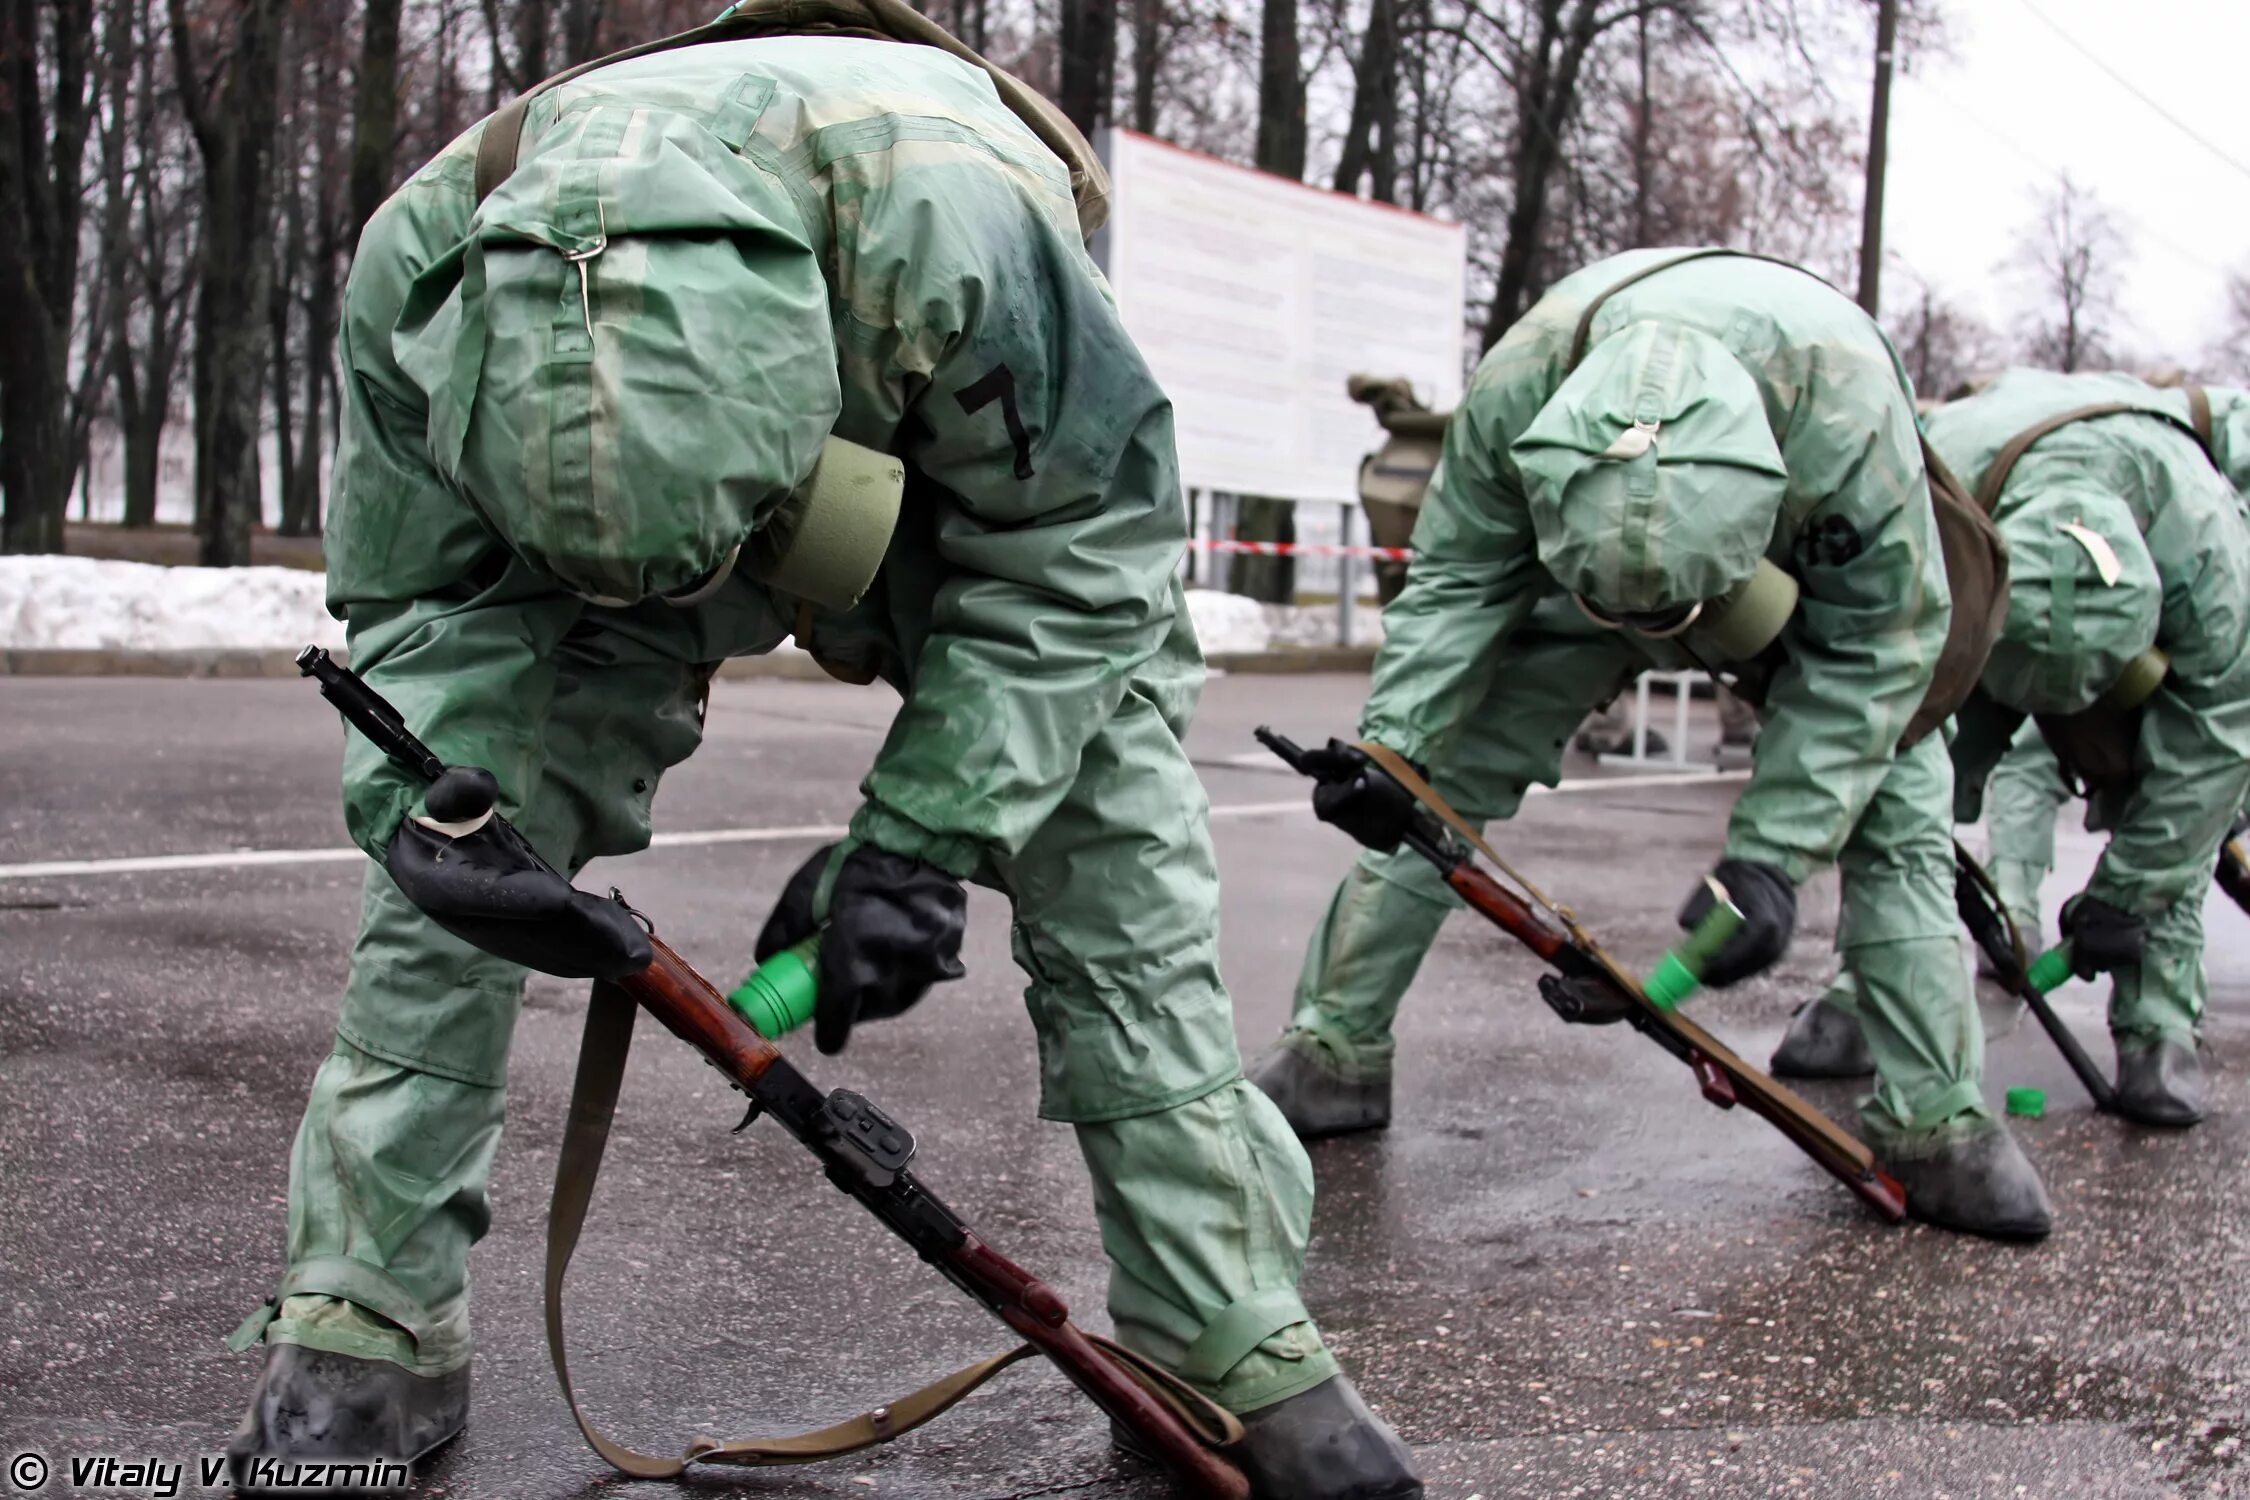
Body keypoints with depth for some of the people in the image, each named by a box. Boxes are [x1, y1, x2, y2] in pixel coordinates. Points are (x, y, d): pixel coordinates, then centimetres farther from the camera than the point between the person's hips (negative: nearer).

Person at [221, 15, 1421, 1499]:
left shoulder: (958, 221, -44)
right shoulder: (421, 268, -32)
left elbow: (1083, 544, -30)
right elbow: (413, 598, -17)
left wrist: (919, 837, -34)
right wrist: (430, 800, -37)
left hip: (990, 510, -2)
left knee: (1122, 873, -13)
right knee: (451, 847, -13)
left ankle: (1240, 1341, 1)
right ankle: (366, 1326, 2)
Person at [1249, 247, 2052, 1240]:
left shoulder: (1852, 418, -43)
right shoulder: (1512, 391, -38)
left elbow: (1871, 653, -30)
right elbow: (1458, 583, -21)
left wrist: (1770, 855, -35)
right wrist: (1390, 743, -34)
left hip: (1821, 589, -1)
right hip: (1571, 564, 1)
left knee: (1895, 822, -12)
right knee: (1435, 784, -8)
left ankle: (1936, 1132, 1)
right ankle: (1333, 1057, 3)